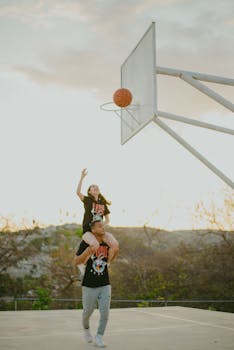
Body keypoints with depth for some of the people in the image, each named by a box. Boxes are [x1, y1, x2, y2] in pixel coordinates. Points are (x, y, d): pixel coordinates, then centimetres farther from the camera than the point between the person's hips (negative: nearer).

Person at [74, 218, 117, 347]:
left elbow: (111, 259, 17)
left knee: (105, 312, -8)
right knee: (88, 312, 12)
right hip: (89, 286, -2)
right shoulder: (86, 243, -12)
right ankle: (86, 328, 43)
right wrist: (86, 252, -30)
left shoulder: (107, 243, 0)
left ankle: (99, 338, 5)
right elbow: (76, 261, -13)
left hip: (105, 285, 3)